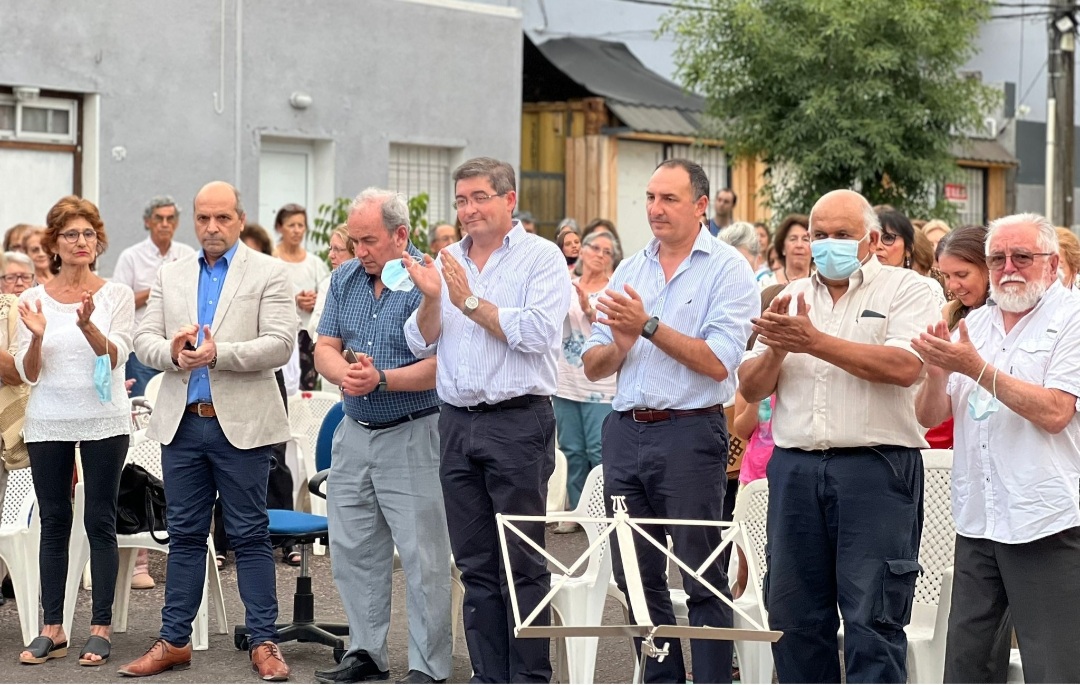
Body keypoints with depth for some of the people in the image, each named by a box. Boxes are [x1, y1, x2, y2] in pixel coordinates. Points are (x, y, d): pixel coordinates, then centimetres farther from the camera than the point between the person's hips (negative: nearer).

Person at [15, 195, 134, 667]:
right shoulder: (35, 299, 4)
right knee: (54, 522, 5)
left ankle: (100, 628, 5)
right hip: (49, 423, 2)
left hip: (104, 420, -2)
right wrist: (36, 337, -19)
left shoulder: (116, 295, 0)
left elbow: (116, 355, -11)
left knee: (100, 522, 0)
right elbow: (28, 373, 2)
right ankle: (52, 629, 10)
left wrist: (88, 325, -29)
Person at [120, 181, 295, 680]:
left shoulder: (269, 274, 0)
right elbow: (144, 340, 9)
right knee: (185, 534, 9)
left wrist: (218, 353, -21)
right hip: (182, 422, 4)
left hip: (240, 423, -4)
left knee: (250, 535, 0)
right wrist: (171, 352, -14)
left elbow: (280, 344, -9)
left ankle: (264, 643, 6)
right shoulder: (170, 277, 13)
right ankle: (174, 640, 15)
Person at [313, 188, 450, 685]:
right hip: (354, 433, 7)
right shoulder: (345, 279, 9)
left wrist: (381, 379, -27)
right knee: (353, 551, 12)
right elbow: (325, 349, 6)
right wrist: (343, 373, -15)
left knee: (422, 556, -2)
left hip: (411, 435, -7)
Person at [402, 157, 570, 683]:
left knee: (522, 565, -3)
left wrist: (471, 301, -11)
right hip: (457, 423, 6)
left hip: (518, 421, -6)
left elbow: (536, 334, -17)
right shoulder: (447, 261, 15)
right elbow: (422, 344, 13)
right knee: (476, 565, 10)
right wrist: (430, 299, -6)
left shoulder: (541, 257, -3)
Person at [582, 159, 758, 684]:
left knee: (703, 580, -2)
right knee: (637, 576, 10)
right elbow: (592, 366, 12)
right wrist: (619, 345, -8)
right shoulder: (629, 270, 14)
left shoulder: (727, 270, -3)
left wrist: (650, 326, -16)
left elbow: (717, 362, -15)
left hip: (690, 433, -6)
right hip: (625, 432, 6)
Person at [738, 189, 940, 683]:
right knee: (793, 615, 9)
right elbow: (750, 388, 14)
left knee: (873, 618, -6)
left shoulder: (904, 289, 2)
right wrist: (777, 348, -7)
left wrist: (816, 341, -15)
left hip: (875, 470, -5)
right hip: (795, 470, 5)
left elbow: (905, 367, -16)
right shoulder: (791, 298, 18)